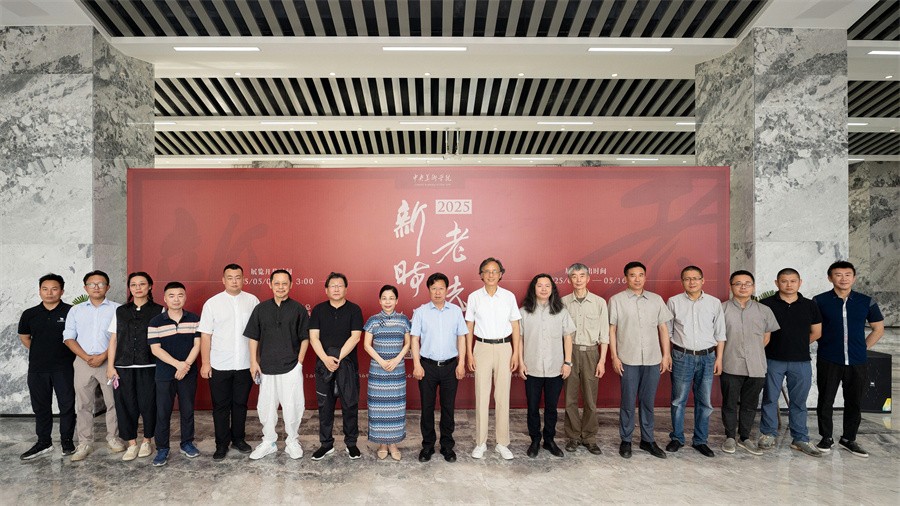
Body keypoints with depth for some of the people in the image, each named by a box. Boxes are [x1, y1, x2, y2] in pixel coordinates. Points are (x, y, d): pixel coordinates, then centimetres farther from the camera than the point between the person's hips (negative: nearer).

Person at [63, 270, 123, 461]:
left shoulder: (116, 309, 2)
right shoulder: (76, 310, 11)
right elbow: (69, 338, 6)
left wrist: (103, 357, -13)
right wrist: (86, 357, -8)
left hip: (109, 361, -2)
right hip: (83, 362, 2)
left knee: (113, 402, 4)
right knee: (83, 404, 6)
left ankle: (113, 438, 17)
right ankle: (85, 443, 14)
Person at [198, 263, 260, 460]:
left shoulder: (252, 301, 0)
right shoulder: (212, 303, -2)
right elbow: (205, 335, -1)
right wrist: (205, 363, -5)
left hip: (245, 364, 1)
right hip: (219, 365, -1)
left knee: (240, 403, 13)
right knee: (221, 406, 8)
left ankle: (238, 439, 28)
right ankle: (221, 444, 21)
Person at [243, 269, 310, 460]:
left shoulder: (298, 309, -1)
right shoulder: (261, 309, 5)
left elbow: (305, 338, 2)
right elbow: (253, 337, 8)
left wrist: (300, 361, -3)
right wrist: (254, 361, 3)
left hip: (291, 367, -2)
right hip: (267, 367, 2)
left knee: (292, 407, 2)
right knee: (266, 406, 10)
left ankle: (292, 442, 20)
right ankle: (268, 442, 26)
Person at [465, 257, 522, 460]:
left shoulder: (509, 296, 1)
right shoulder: (474, 297, 0)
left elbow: (515, 327, 5)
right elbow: (469, 328, 4)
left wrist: (516, 353, 0)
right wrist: (469, 354, 0)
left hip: (504, 348, 1)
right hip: (482, 348, 0)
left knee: (503, 396, 4)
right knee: (481, 396, 3)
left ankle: (502, 443, 16)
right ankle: (480, 443, 15)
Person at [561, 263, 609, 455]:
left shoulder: (599, 302, 1)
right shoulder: (564, 302, 2)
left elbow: (604, 334, 3)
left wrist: (602, 360, -2)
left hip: (591, 352, 0)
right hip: (570, 352, 0)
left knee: (590, 399, 4)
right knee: (570, 398, 6)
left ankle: (589, 438, 18)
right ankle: (573, 436, 19)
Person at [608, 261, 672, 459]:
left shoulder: (656, 299, 7)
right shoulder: (616, 300, -1)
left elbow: (663, 328, 10)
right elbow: (612, 330, -1)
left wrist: (666, 355, 5)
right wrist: (614, 357, -5)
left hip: (653, 359, 3)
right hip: (628, 360, -2)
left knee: (648, 401, 11)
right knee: (628, 402, 5)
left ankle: (648, 440, 24)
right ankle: (625, 441, 17)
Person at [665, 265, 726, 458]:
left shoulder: (714, 303, 4)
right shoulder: (673, 302, 1)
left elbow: (720, 333, 8)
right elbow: (667, 331, 6)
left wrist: (719, 358, 4)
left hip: (707, 357, 1)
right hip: (682, 356, -1)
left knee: (704, 402, 8)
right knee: (679, 400, 5)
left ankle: (700, 440, 20)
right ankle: (677, 438, 19)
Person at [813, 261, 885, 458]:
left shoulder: (866, 302, 3)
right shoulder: (820, 301, -3)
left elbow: (878, 329, 13)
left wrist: (863, 347, 5)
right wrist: (825, 344, 2)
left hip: (857, 362, 2)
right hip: (828, 361, -2)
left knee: (854, 402, 10)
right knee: (825, 401, 5)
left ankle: (848, 439, 25)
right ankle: (826, 438, 19)